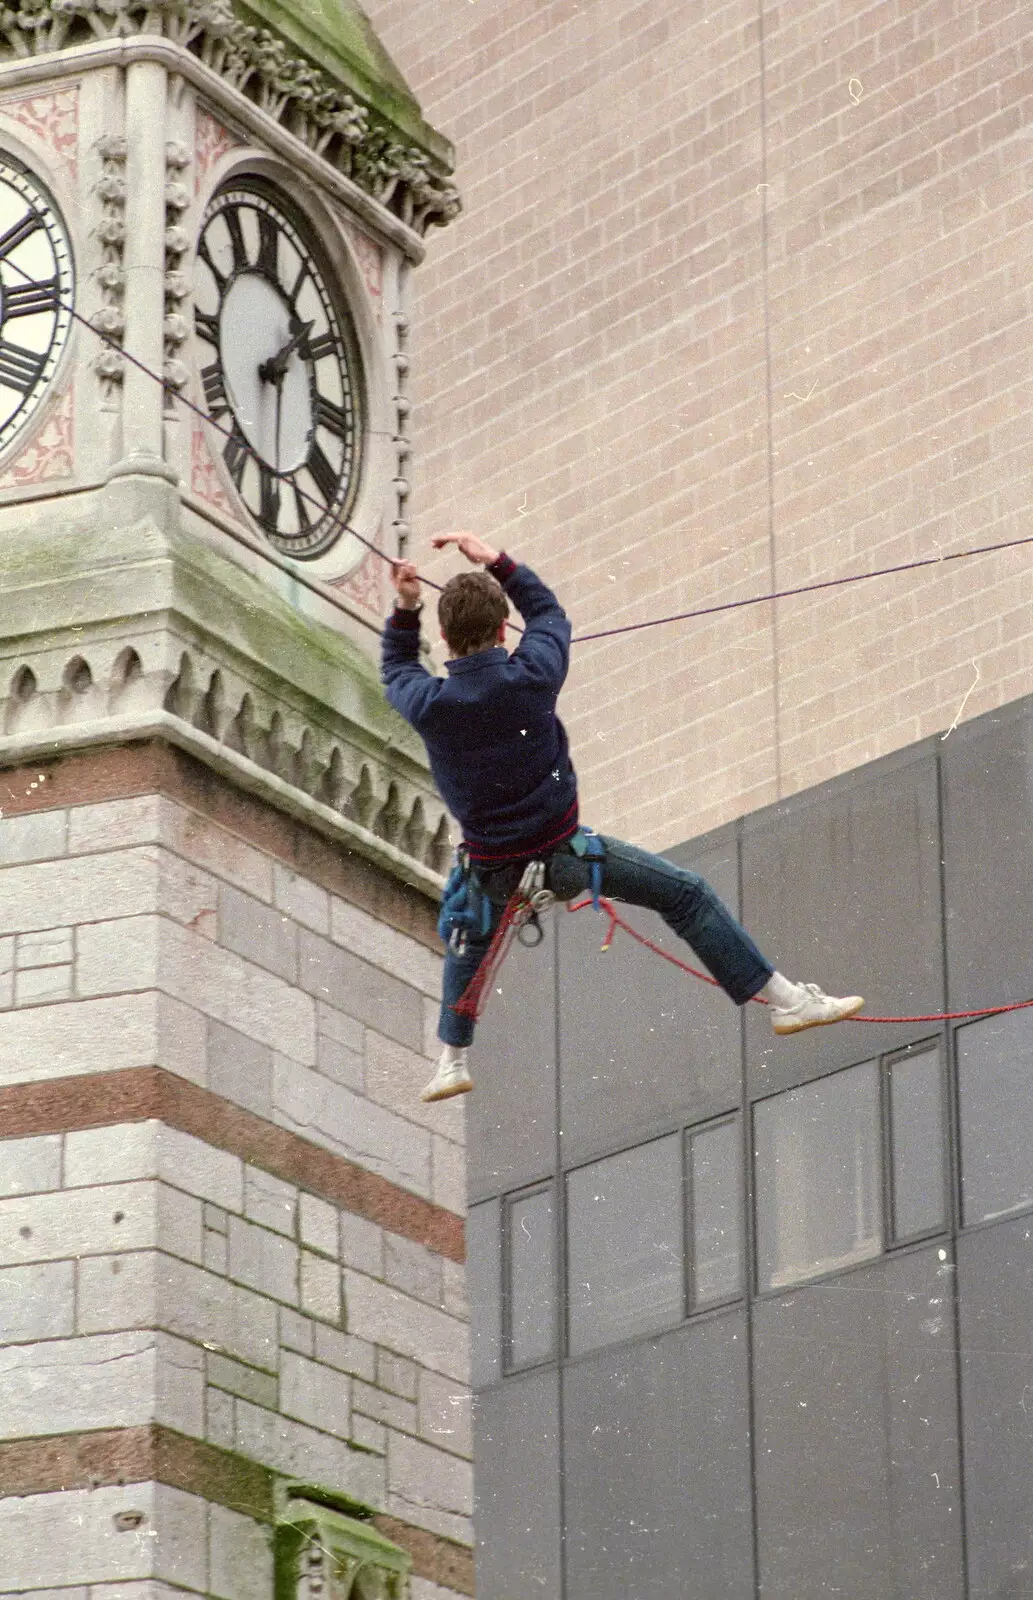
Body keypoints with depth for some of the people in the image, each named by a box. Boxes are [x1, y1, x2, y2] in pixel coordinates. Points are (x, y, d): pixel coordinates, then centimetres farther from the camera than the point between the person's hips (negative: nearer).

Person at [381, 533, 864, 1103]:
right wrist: (496, 562, 10)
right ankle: (786, 1000, 5)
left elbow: (395, 670, 12)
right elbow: (547, 613, 5)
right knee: (687, 894, 7)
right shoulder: (530, 677, -20)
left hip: (492, 869, 2)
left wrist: (405, 609, 8)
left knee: (469, 940, 34)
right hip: (563, 853, -2)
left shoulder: (429, 705, -16)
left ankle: (452, 1062, 38)